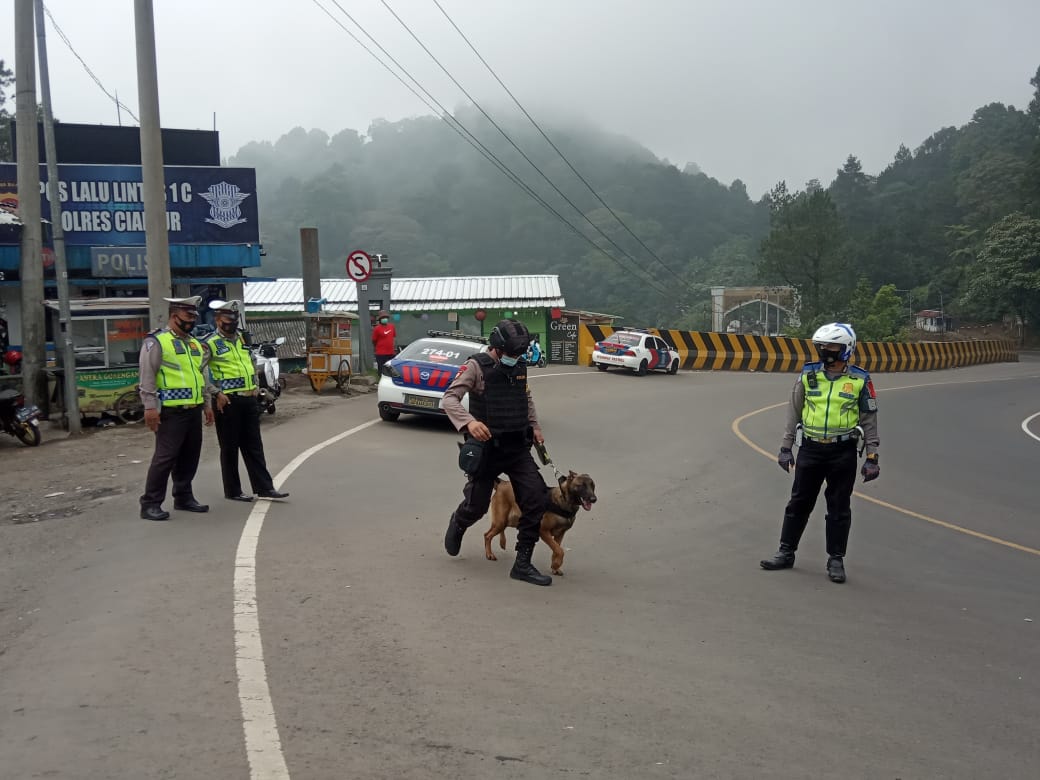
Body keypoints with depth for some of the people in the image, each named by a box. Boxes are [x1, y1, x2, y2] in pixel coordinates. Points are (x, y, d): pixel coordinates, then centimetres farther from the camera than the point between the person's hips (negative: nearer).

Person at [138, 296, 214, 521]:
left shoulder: (195, 343, 18)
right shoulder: (156, 341, -6)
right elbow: (147, 376, -11)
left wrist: (207, 405, 19)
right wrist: (150, 407, -17)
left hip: (194, 410, 8)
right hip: (171, 411, -8)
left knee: (190, 456, 12)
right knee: (165, 457, -8)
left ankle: (183, 497, 24)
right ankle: (150, 504, -2)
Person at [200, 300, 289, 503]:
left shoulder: (242, 338, 14)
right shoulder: (210, 343, -9)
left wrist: (255, 386, 17)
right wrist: (216, 393, -18)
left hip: (249, 399, 7)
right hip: (227, 401, -7)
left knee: (254, 446, 9)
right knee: (230, 448, 3)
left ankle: (264, 487, 13)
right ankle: (232, 491, 13)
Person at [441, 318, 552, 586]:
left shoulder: (520, 367, 7)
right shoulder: (477, 366, -11)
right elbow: (449, 398, -21)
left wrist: (534, 426, 13)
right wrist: (469, 422, -38)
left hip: (517, 447, 5)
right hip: (486, 448, -5)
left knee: (536, 499, -8)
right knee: (477, 505, 5)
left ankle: (523, 564, 1)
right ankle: (458, 524, 44)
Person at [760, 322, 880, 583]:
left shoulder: (860, 380, -3)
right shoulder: (809, 375, 2)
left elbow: (870, 420, 2)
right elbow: (794, 413, 8)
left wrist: (872, 458, -1)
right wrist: (785, 447, 6)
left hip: (843, 452, -2)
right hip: (810, 449, 2)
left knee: (839, 508, 7)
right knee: (799, 503, 10)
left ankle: (836, 560, 19)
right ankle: (786, 552, 21)